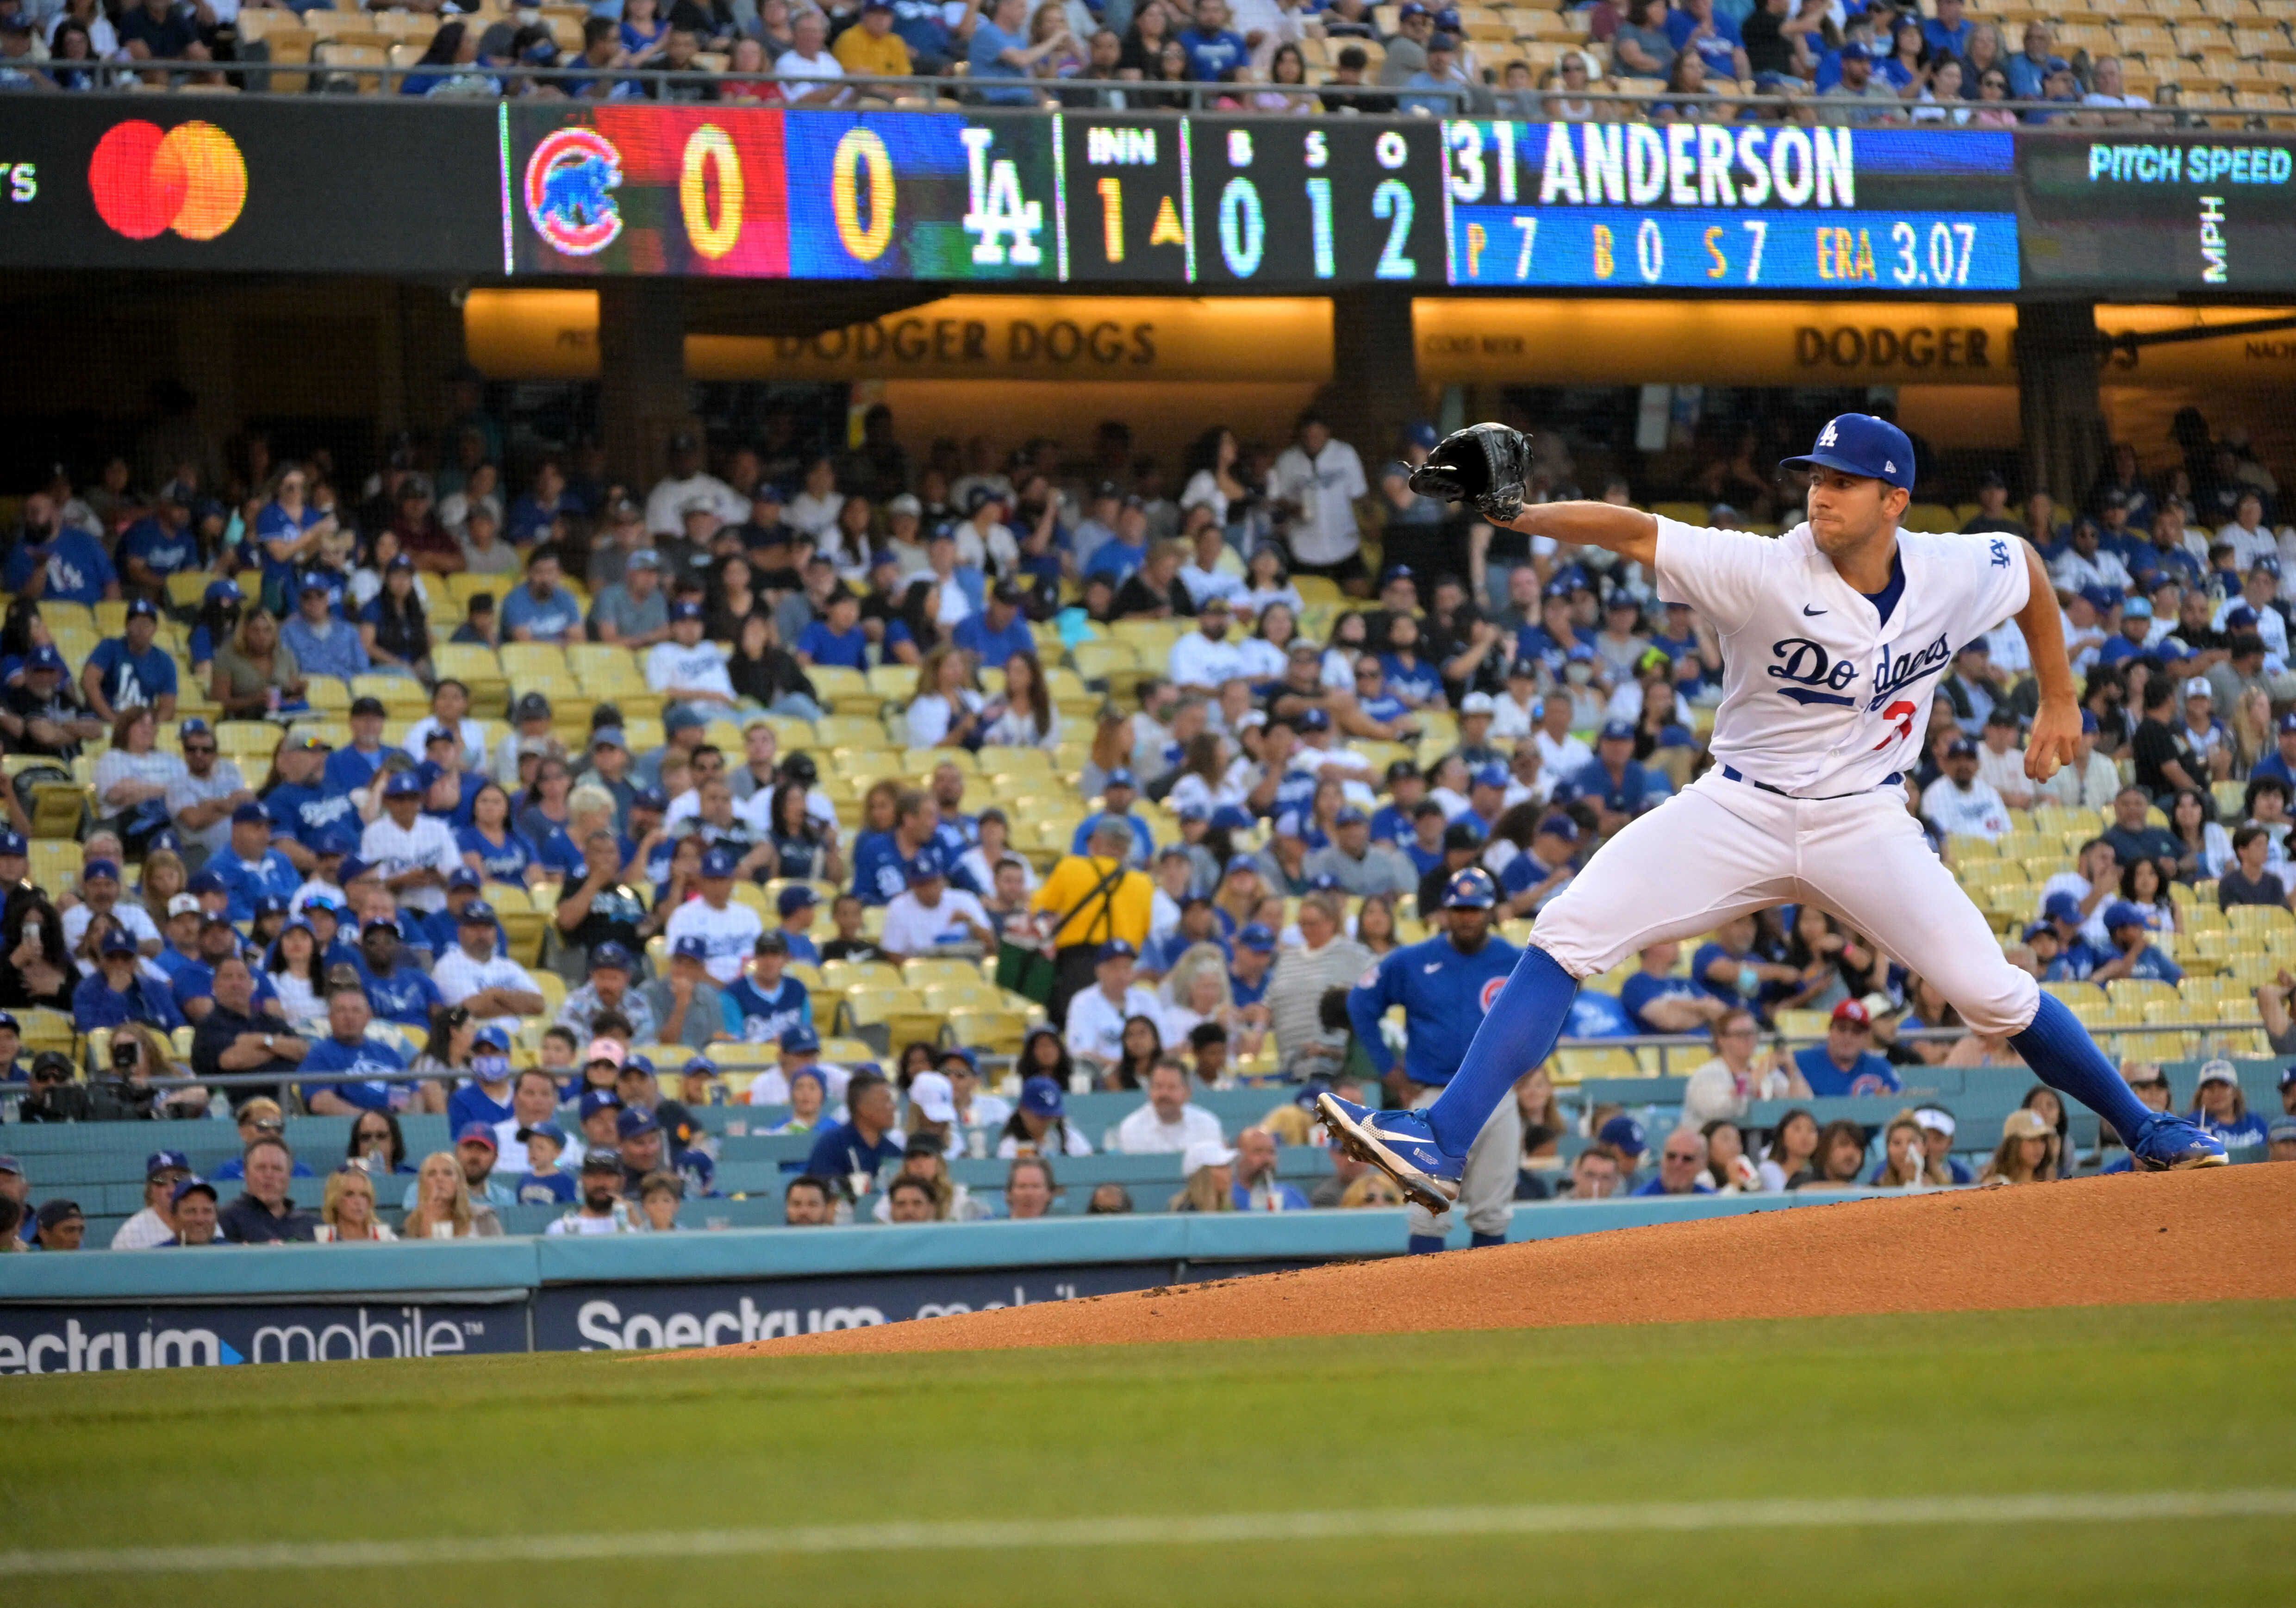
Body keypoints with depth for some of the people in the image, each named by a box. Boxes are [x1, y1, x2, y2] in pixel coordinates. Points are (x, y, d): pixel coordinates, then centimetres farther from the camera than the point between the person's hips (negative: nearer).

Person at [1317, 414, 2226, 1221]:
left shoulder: (1957, 576, -7)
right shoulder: (1767, 573, -17)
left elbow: (2027, 564, 16)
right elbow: (1635, 533, -25)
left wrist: (2059, 701, 20)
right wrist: (1517, 514, -40)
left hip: (1864, 823, 1)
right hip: (1739, 811, -1)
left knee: (1993, 994, -7)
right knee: (1566, 939, -17)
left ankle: (2143, 1132, 17)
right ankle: (1442, 1146, -21)